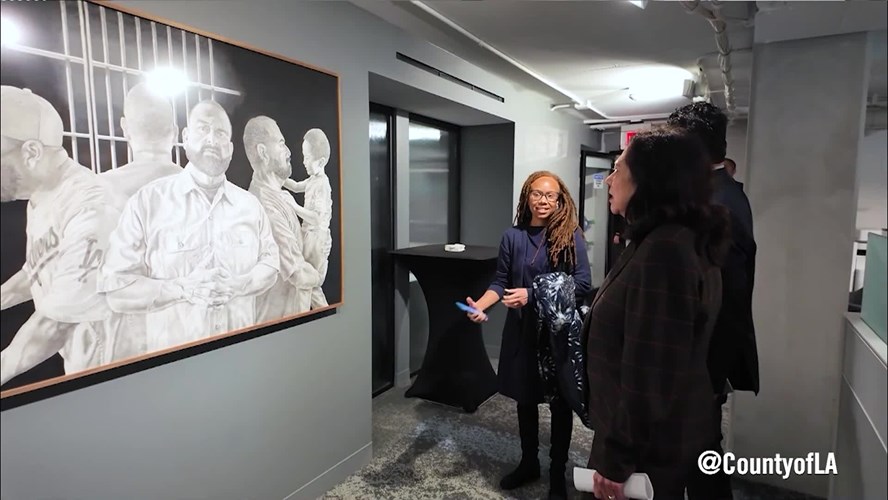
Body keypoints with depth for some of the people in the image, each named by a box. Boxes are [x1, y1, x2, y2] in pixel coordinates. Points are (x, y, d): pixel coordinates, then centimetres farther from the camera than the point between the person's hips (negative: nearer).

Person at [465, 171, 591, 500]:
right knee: (525, 399, 15)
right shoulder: (513, 237, 0)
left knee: (560, 402, 10)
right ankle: (529, 463, 36)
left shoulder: (570, 235, -8)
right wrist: (479, 305, -20)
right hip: (522, 328, 3)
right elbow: (501, 282, 0)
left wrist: (533, 295, -21)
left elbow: (583, 283, -13)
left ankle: (558, 472, 29)